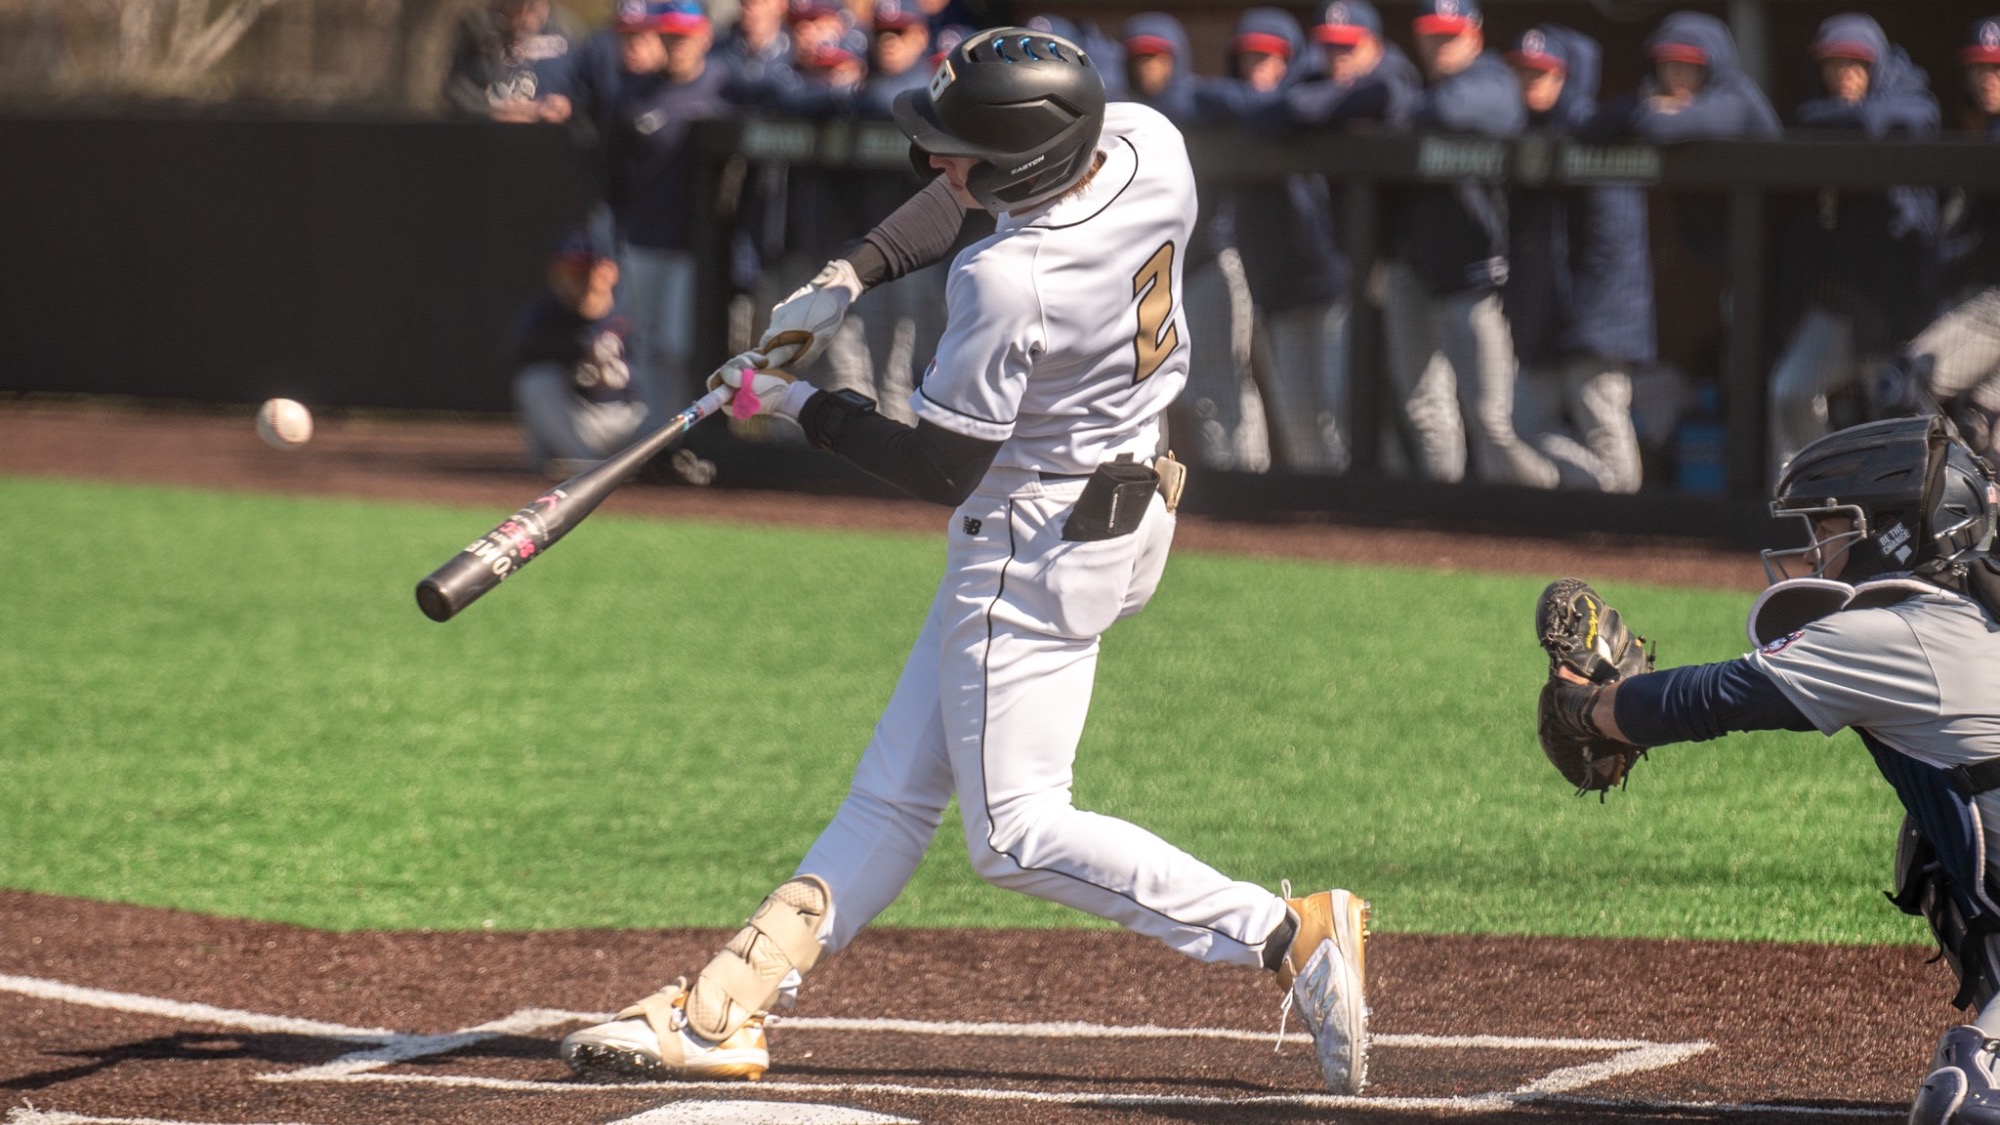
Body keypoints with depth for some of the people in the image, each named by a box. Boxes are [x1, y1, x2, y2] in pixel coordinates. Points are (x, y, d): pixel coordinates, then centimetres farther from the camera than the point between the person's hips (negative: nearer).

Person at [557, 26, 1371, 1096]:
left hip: (1038, 541, -10)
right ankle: (723, 1008, 14)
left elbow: (941, 469, -19)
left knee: (1014, 831, -5)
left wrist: (798, 406, -5)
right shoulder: (1147, 144, -8)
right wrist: (849, 276, 3)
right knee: (897, 787, 10)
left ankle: (1291, 934, -7)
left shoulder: (1007, 284, -31)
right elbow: (970, 195, 12)